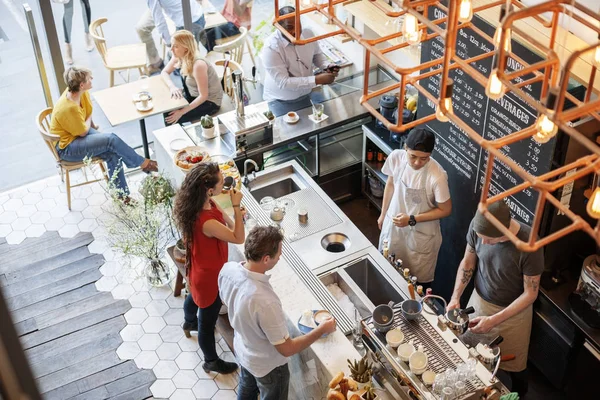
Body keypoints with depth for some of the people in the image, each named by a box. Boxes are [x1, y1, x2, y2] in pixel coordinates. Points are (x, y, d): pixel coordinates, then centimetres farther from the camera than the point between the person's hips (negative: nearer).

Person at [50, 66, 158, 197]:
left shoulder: (80, 92, -10)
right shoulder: (69, 108, -34)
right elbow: (83, 132, -16)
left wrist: (93, 125, 14)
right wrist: (89, 120, 0)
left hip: (77, 133, 8)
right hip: (66, 148, -8)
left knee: (113, 154, -13)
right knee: (111, 140, -22)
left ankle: (122, 195, -5)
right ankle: (143, 163, -1)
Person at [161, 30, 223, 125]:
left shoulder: (198, 65, -32)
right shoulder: (179, 57, -10)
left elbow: (203, 96, -29)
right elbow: (164, 72, 1)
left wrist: (182, 112, -29)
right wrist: (172, 87, -21)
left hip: (210, 102, -8)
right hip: (193, 96, 8)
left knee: (170, 119, -16)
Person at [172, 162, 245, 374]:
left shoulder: (206, 203, -16)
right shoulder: (207, 223, -43)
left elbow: (225, 222, 3)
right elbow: (238, 238, -29)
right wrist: (236, 206, -32)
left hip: (199, 269, 9)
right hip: (209, 275, -9)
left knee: (195, 295, 39)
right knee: (208, 320, 16)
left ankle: (190, 323, 72)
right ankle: (211, 361, 41)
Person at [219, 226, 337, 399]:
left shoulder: (228, 269, -23)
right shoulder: (265, 302, -45)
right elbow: (286, 349, -31)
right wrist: (322, 330, -20)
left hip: (242, 350, 6)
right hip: (267, 366, -6)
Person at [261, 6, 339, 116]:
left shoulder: (307, 34, -8)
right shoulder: (271, 48, -25)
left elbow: (317, 54, 13)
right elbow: (283, 83, -27)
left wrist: (327, 66, -10)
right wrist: (316, 80, -31)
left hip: (307, 95, 5)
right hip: (282, 101, -5)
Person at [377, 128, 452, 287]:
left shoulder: (437, 176, -33)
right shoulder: (396, 157, -20)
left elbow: (445, 210, -19)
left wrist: (412, 220, -24)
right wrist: (383, 213, 10)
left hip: (421, 234, -4)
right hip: (394, 223, 5)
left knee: (420, 278, 17)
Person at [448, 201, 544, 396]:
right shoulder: (478, 225, -23)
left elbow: (530, 293, -23)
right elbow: (468, 262, -4)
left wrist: (494, 320, -28)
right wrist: (455, 298, -15)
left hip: (513, 311, -3)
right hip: (479, 300, 4)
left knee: (513, 364, 19)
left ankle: (519, 394, 49)